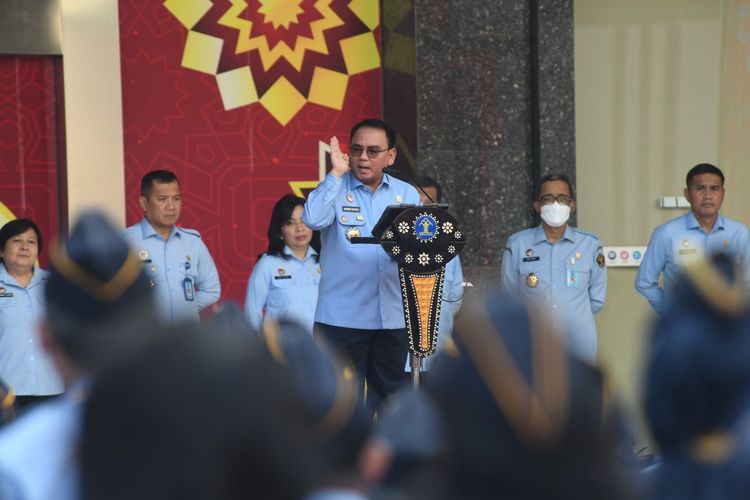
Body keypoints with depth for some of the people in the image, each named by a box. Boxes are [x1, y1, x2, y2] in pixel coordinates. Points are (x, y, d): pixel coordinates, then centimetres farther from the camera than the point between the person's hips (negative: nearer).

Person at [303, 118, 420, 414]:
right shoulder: (336, 189, -1)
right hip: (342, 317, -3)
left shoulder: (407, 195, 10)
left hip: (393, 317, 3)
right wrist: (336, 173, -15)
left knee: (388, 394, 14)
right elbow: (312, 219, -21)